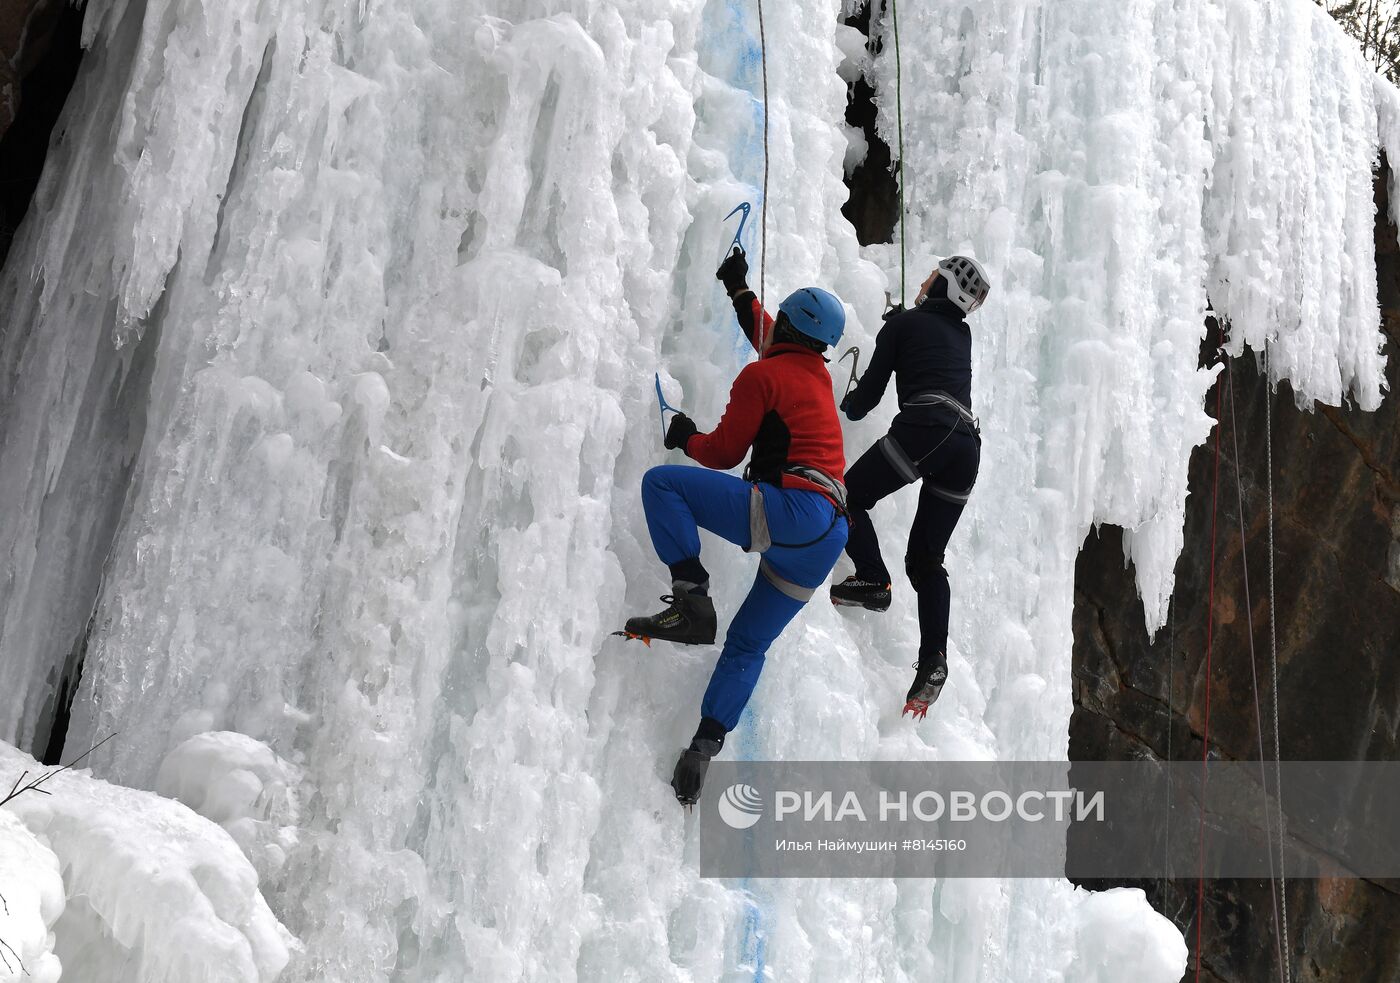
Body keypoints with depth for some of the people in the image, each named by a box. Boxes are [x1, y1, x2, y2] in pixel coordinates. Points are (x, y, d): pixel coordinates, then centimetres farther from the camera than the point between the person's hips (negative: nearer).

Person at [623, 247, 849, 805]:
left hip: (790, 511, -9)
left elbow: (724, 452, 2)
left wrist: (687, 437, 22)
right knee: (748, 646, 13)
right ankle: (704, 748, 2)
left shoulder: (761, 375, 0)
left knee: (662, 482, -9)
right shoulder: (817, 373, 23)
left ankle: (691, 601, -18)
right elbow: (773, 342, 43)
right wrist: (739, 289, 54)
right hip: (828, 535, 9)